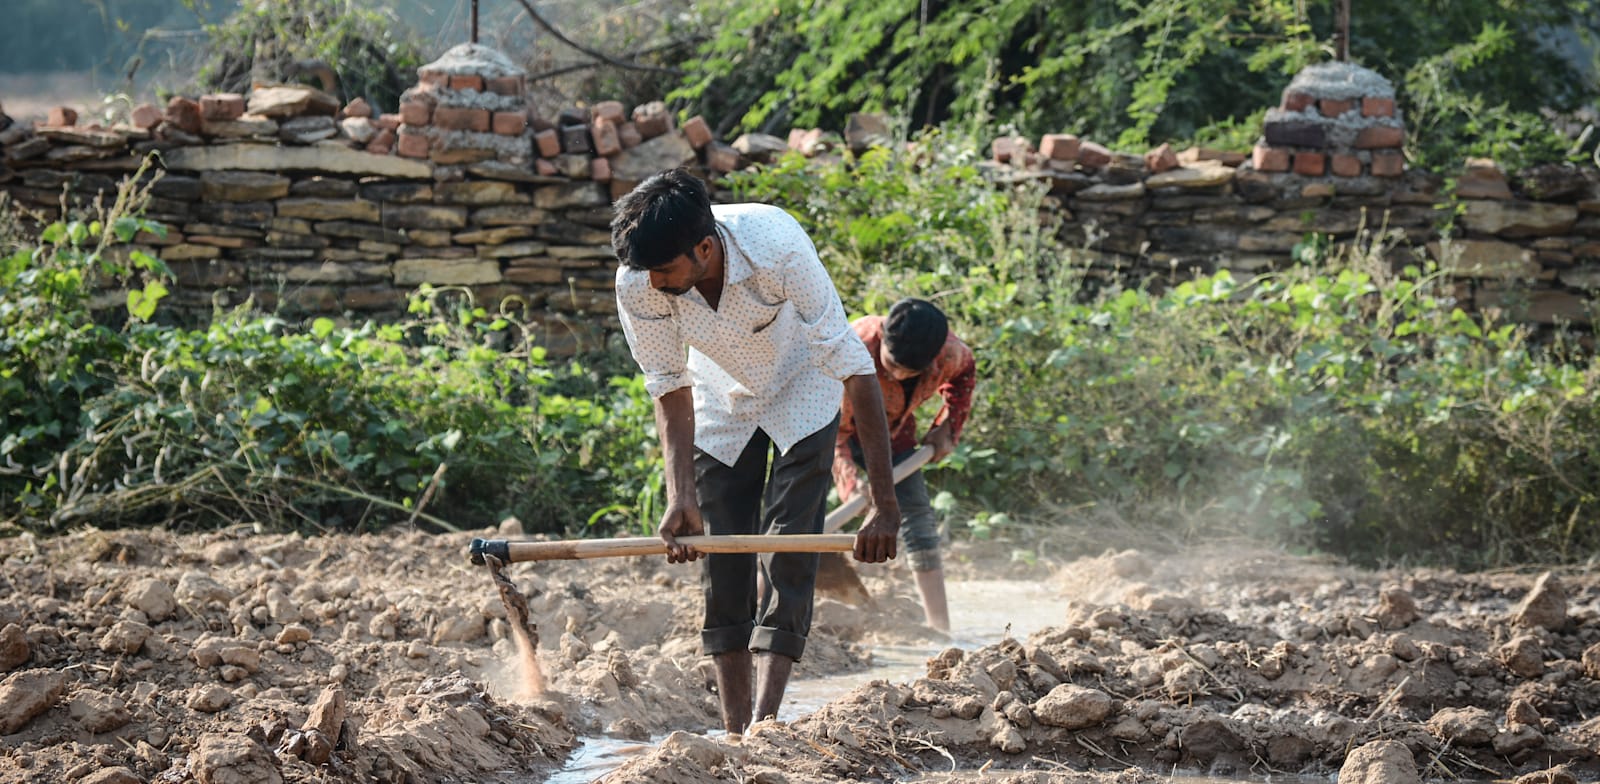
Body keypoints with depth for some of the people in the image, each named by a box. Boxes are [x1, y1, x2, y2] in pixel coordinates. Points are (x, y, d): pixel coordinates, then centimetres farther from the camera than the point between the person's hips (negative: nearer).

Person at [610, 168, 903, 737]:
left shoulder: (778, 247, -41)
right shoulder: (638, 285, -30)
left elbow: (855, 369, -38)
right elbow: (669, 389, -16)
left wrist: (886, 507, -40)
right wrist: (680, 497, -30)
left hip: (801, 390, -3)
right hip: (721, 401, 3)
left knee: (788, 550, -16)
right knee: (721, 561, -2)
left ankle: (766, 722, -20)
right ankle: (735, 733, 3)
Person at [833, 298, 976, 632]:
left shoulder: (949, 352, -27)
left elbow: (964, 374, 1)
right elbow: (833, 430, -37)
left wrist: (947, 428, -8)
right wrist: (850, 483, -51)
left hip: (893, 431, 4)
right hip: (837, 424, -3)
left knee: (917, 516, -2)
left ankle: (941, 627, 2)